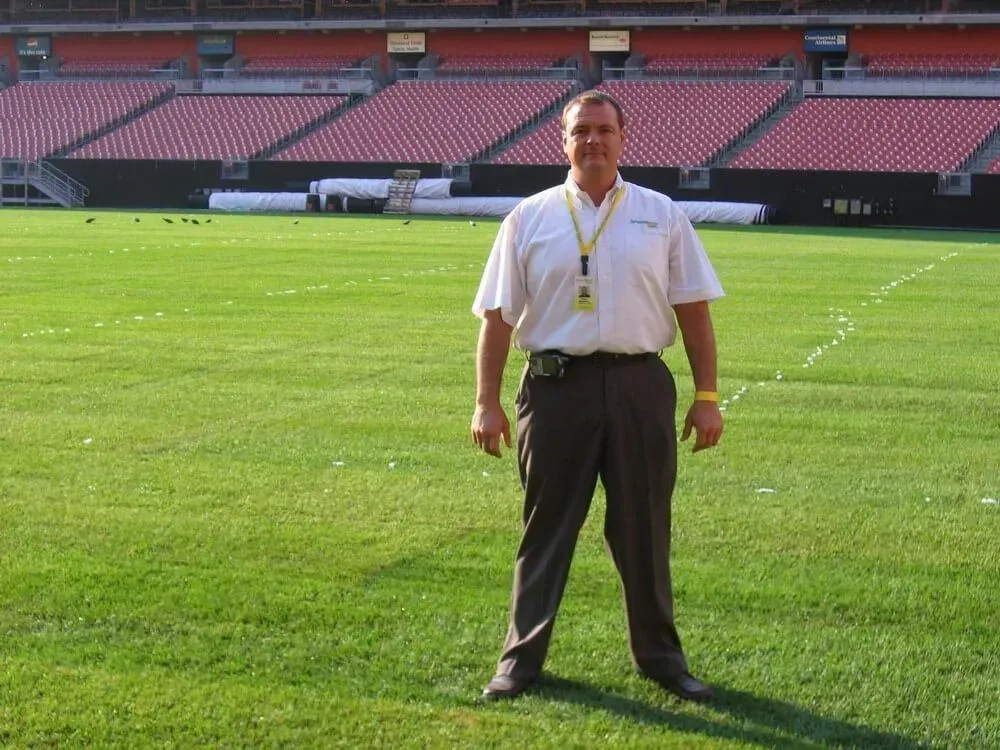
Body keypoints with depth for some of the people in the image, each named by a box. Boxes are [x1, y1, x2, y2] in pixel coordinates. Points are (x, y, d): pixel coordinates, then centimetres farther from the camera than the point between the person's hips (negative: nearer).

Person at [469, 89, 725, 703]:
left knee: (644, 529, 9)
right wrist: (487, 403, -1)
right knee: (546, 527, 6)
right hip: (556, 386, -1)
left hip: (640, 385, 1)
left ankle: (659, 654, 22)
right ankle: (522, 658, 15)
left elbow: (693, 310, 7)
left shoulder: (662, 216, 8)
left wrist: (707, 396, 1)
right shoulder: (530, 218, 5)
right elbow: (498, 316, 4)